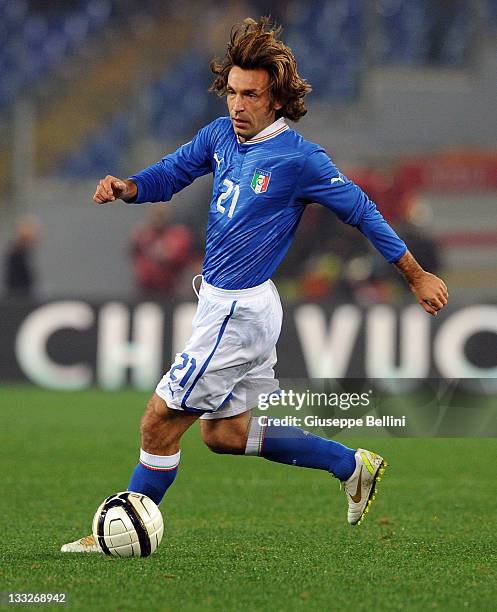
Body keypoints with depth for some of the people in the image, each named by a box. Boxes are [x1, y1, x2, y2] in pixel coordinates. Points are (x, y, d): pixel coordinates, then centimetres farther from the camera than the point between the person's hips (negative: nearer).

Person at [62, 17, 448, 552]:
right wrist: (127, 187, -11)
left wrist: (417, 277, -1)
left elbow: (361, 211, -8)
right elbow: (168, 175, 13)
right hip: (223, 304, 9)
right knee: (225, 434, 17)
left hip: (239, 314, -9)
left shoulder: (298, 158, -16)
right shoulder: (221, 135, 4)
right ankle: (353, 466, 25)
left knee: (160, 420, -4)